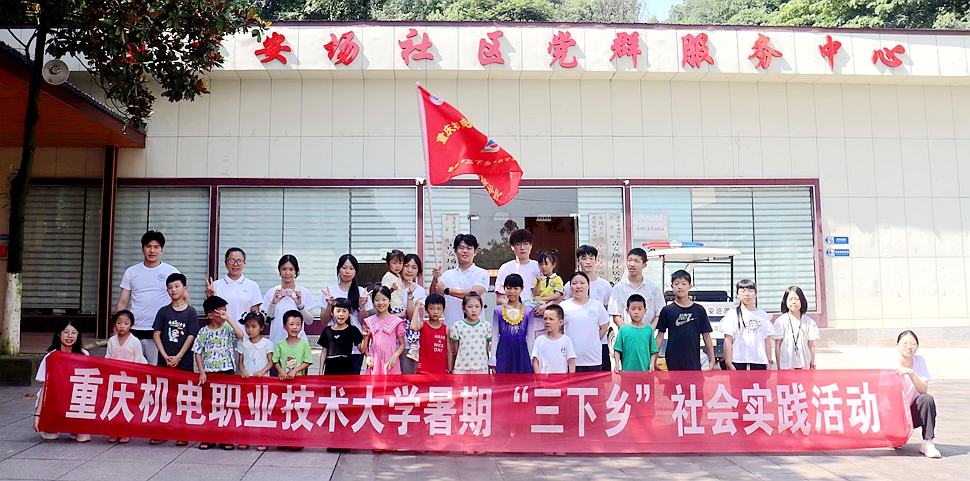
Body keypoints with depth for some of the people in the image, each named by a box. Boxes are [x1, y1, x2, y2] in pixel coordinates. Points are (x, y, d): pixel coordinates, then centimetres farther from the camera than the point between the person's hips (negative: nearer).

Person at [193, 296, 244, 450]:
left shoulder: (228, 328, -1)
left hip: (227, 372, -1)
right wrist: (202, 372, -4)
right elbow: (198, 353, 4)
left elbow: (240, 335, -21)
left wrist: (229, 319, -18)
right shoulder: (204, 332, 1)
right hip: (209, 373, 1)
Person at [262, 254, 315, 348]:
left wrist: (300, 305, -11)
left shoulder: (304, 292, 3)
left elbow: (309, 321, 2)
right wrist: (273, 303, -9)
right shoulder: (272, 292, 4)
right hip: (276, 341, 0)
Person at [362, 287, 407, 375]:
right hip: (374, 362, 3)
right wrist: (367, 356, -2)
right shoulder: (369, 321, 9)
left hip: (390, 362, -2)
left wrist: (395, 356, -13)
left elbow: (402, 344, 2)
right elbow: (366, 344, 15)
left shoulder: (396, 321, 0)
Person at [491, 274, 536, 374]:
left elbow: (531, 337, 5)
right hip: (504, 352, 0)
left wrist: (532, 361, 0)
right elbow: (494, 336, 5)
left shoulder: (528, 311, 4)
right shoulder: (498, 310, 4)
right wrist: (493, 362, 1)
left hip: (521, 353, 0)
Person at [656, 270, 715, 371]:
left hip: (693, 360, 0)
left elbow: (706, 335, 5)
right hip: (673, 361, 0)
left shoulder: (699, 310, 3)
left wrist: (711, 360, 3)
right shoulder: (667, 311, 2)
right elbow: (660, 335, 5)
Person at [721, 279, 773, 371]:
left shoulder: (763, 315, 10)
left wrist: (769, 361, 8)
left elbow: (767, 340, 12)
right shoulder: (732, 315, 0)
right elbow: (728, 340, -4)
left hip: (759, 362, 3)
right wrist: (728, 363, -9)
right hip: (738, 362, -3)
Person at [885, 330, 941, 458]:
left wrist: (911, 373, -29)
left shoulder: (919, 361, -2)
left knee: (927, 399, -30)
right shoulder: (890, 364, -9)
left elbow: (924, 390, -16)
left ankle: (927, 442, -24)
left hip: (914, 413, 2)